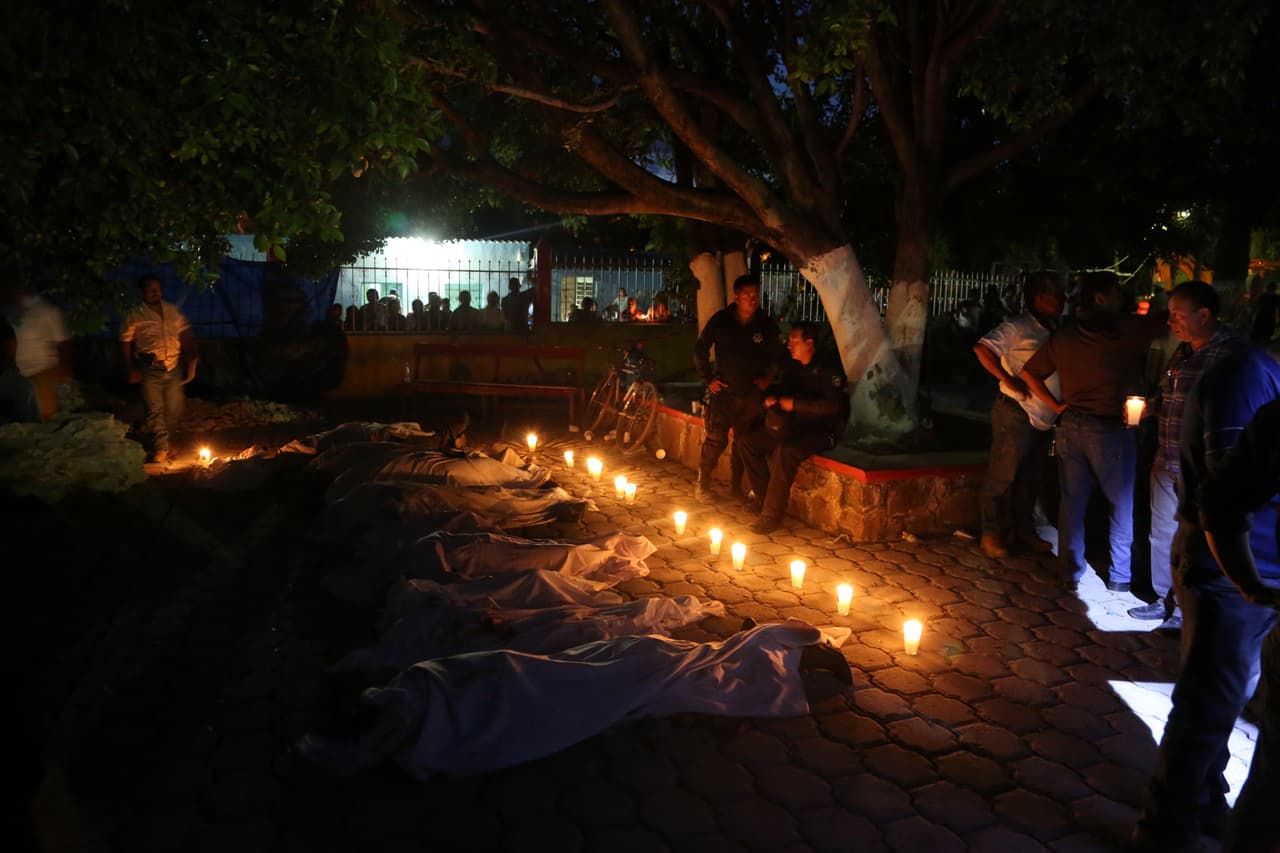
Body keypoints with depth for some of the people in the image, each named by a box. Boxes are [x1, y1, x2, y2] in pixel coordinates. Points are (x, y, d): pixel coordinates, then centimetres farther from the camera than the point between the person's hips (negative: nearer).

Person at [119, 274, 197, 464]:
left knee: (174, 409, 8)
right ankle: (161, 448, 3)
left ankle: (158, 438, 32)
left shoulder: (173, 311, 8)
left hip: (174, 369, 3)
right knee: (155, 410, -4)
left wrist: (191, 363, 3)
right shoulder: (134, 317, -1)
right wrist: (131, 369, -7)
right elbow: (125, 344, 0)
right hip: (150, 371, -3)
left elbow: (186, 338, 10)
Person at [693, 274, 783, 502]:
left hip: (751, 395, 2)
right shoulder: (720, 320, -4)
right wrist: (709, 378, 1)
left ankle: (736, 485, 21)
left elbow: (777, 355, 15)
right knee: (716, 439, -8)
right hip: (723, 391, -2)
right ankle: (702, 483, 7)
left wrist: (768, 378, 4)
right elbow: (700, 350, 5)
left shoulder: (767, 324, 0)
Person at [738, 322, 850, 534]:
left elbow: (833, 405, -25)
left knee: (785, 452, -34)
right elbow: (782, 389, 22)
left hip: (823, 430, -8)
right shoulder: (792, 366, 10)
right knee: (748, 441, -5)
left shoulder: (829, 368, -14)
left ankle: (771, 515, -25)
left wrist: (795, 404, -23)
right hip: (795, 425, 8)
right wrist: (771, 399, -3)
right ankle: (764, 499, -2)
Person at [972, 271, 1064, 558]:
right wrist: (1009, 381, -23)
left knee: (1031, 479, 17)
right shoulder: (1018, 328, -11)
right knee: (1003, 477, 0)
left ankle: (1025, 530, 29)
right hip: (1016, 414, -8)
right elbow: (982, 348, -22)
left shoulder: (1056, 331, 13)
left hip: (1045, 418, 8)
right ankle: (992, 534, 11)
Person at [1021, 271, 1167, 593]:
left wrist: (1057, 405, 10)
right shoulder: (1128, 330, -11)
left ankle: (1072, 569, 21)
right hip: (1111, 431, -5)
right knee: (1122, 505, 10)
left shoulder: (1062, 336, 5)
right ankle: (1119, 577, 18)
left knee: (1072, 502, 12)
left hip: (1070, 427, 5)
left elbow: (1029, 373, 10)